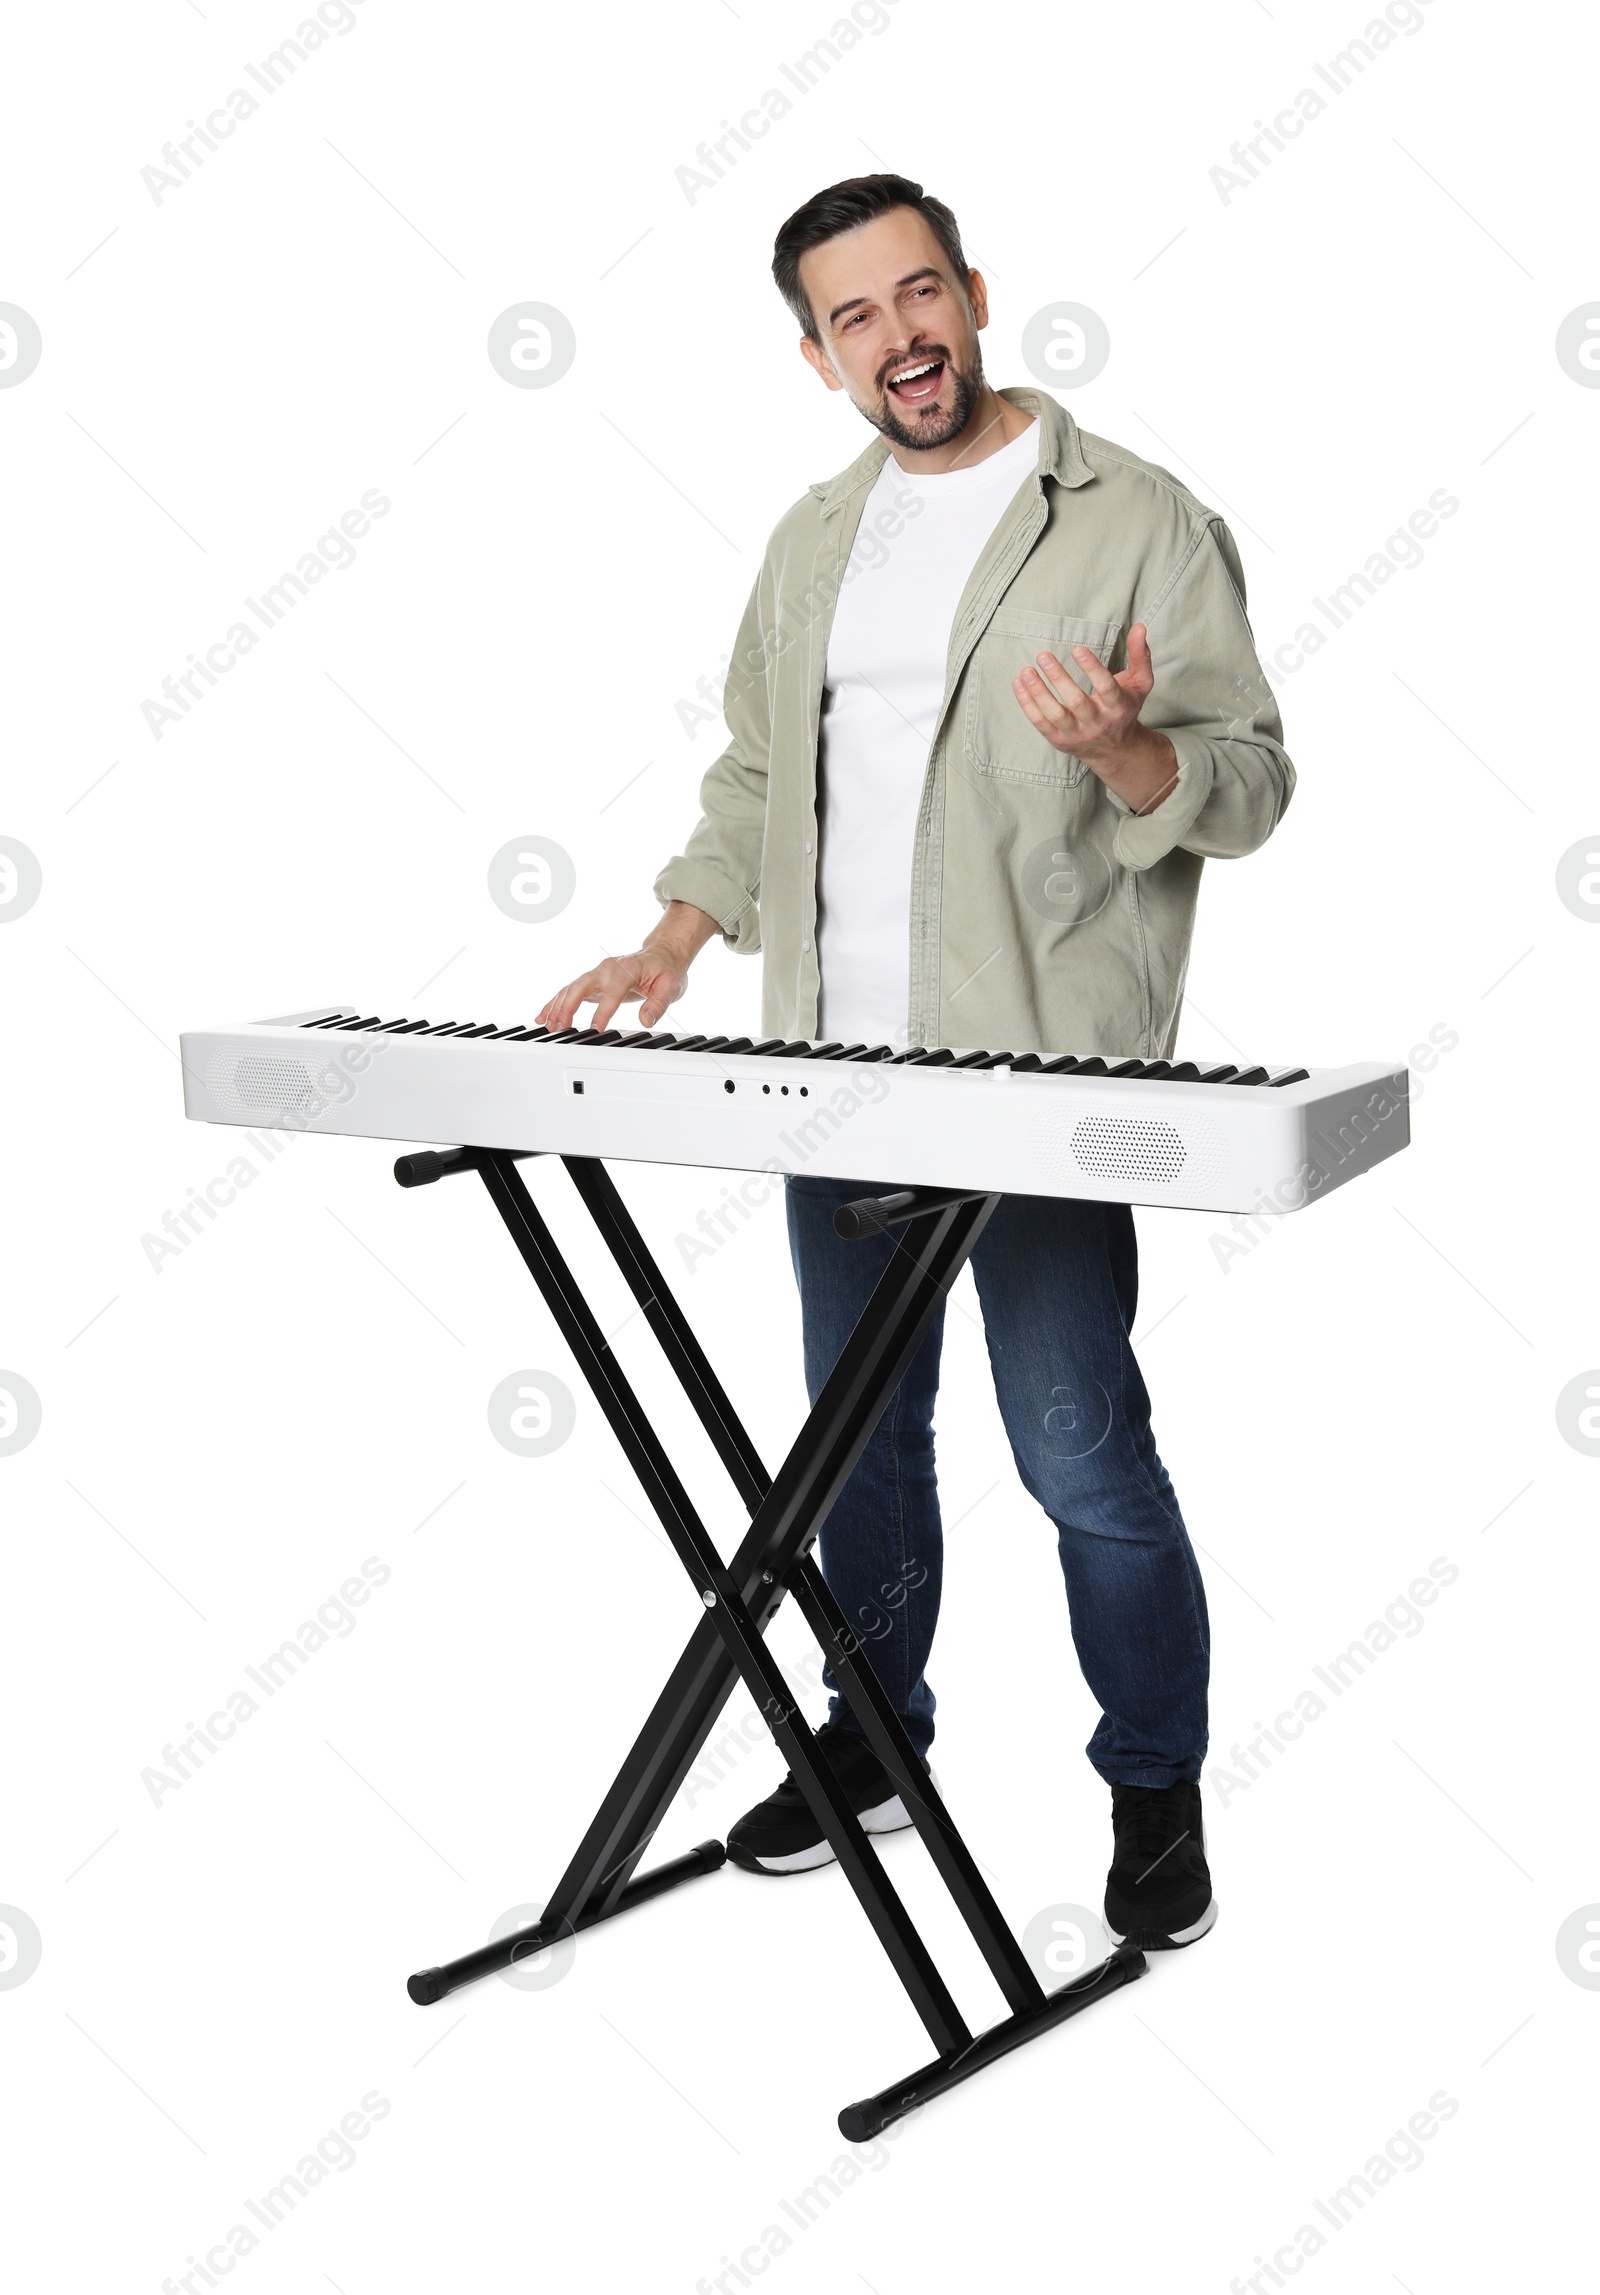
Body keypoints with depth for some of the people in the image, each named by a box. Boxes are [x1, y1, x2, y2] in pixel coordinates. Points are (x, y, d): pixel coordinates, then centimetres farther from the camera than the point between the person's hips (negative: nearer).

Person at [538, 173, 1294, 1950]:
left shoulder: (1139, 520, -3)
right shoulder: (813, 541, 15)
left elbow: (1247, 788, -5)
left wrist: (1120, 750, -26)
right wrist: (674, 946, 9)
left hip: (1043, 1081, -6)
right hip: (834, 1074, 6)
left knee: (1081, 1456, -2)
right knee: (860, 1431, 16)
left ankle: (1157, 1787, 18)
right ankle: (871, 1738, 34)